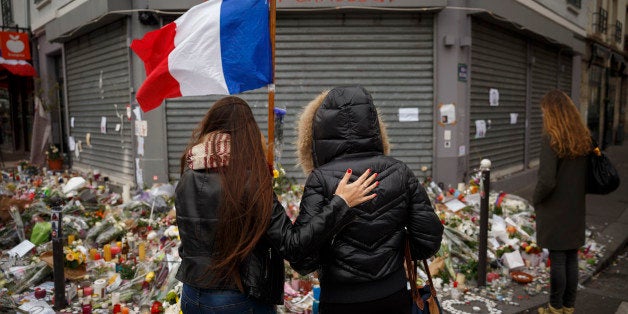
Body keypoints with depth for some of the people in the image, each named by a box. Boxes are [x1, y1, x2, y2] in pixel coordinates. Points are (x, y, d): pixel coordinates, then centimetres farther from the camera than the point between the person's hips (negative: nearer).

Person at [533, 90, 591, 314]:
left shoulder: (551, 139, -18)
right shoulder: (583, 138, 4)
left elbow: (547, 180, -22)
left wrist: (536, 199, -6)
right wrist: (575, 193, 15)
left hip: (554, 211, -6)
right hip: (575, 210, 7)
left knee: (557, 260, 4)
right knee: (572, 259, 15)